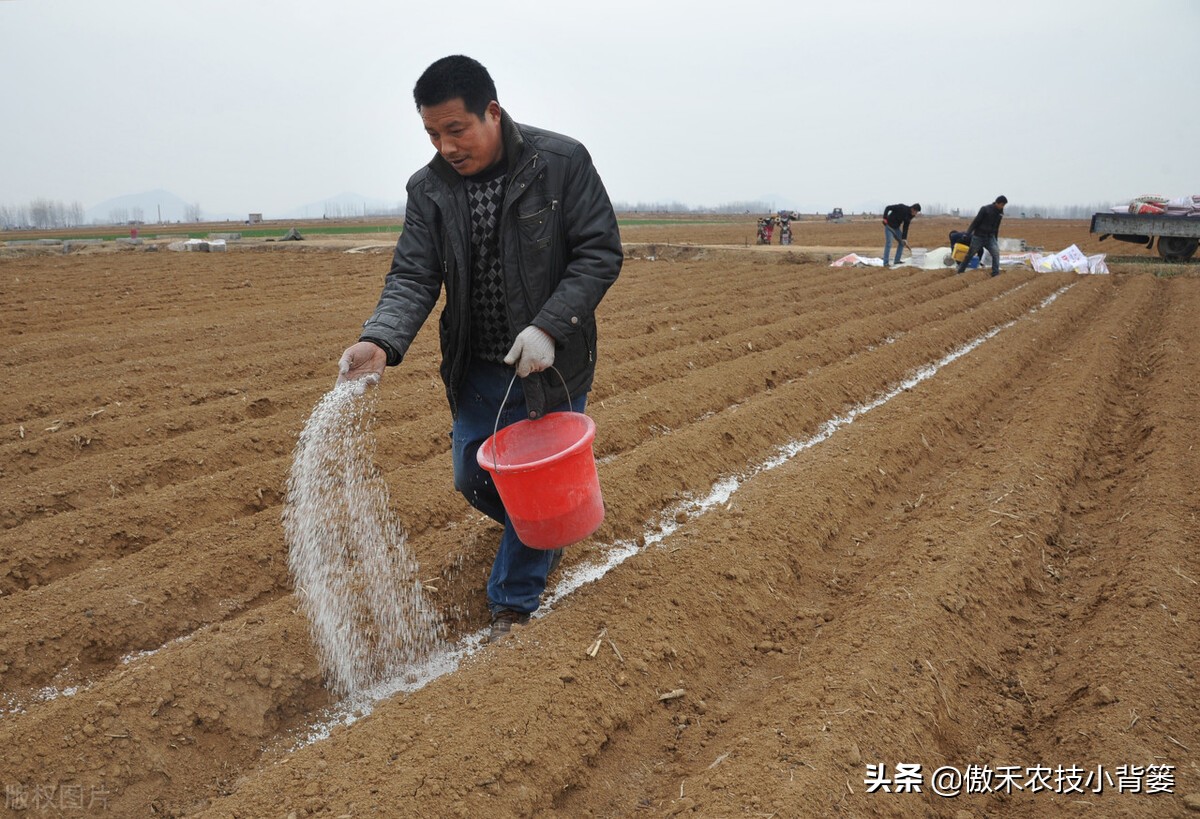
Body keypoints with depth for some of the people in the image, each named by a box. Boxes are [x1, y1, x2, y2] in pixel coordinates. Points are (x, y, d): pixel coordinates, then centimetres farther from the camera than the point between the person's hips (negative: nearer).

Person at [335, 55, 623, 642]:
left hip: (551, 367, -4)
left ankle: (512, 604, 24)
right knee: (472, 480, 15)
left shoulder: (562, 162, -14)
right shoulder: (429, 189, -4)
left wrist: (548, 328, -25)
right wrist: (381, 342, -29)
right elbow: (413, 277, -8)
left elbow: (600, 252, -13)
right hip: (476, 370, 5)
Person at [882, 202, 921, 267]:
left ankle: (897, 260, 13)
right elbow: (888, 208, -22)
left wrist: (904, 238, -6)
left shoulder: (910, 215, -3)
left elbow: (906, 227, 1)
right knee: (888, 243, -14)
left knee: (902, 242, 6)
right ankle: (885, 263, -12)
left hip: (896, 227, 8)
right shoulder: (901, 208, -25)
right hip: (889, 226, -8)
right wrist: (885, 218, -31)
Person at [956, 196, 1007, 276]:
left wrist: (996, 239, 18)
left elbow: (996, 227, 15)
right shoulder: (985, 209, -13)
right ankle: (960, 271, 19)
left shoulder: (1000, 213, 4)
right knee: (969, 254, 5)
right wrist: (967, 234, -18)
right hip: (979, 236, -4)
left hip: (990, 237, 4)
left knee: (996, 253, -14)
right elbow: (975, 222, -13)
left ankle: (996, 273, -10)